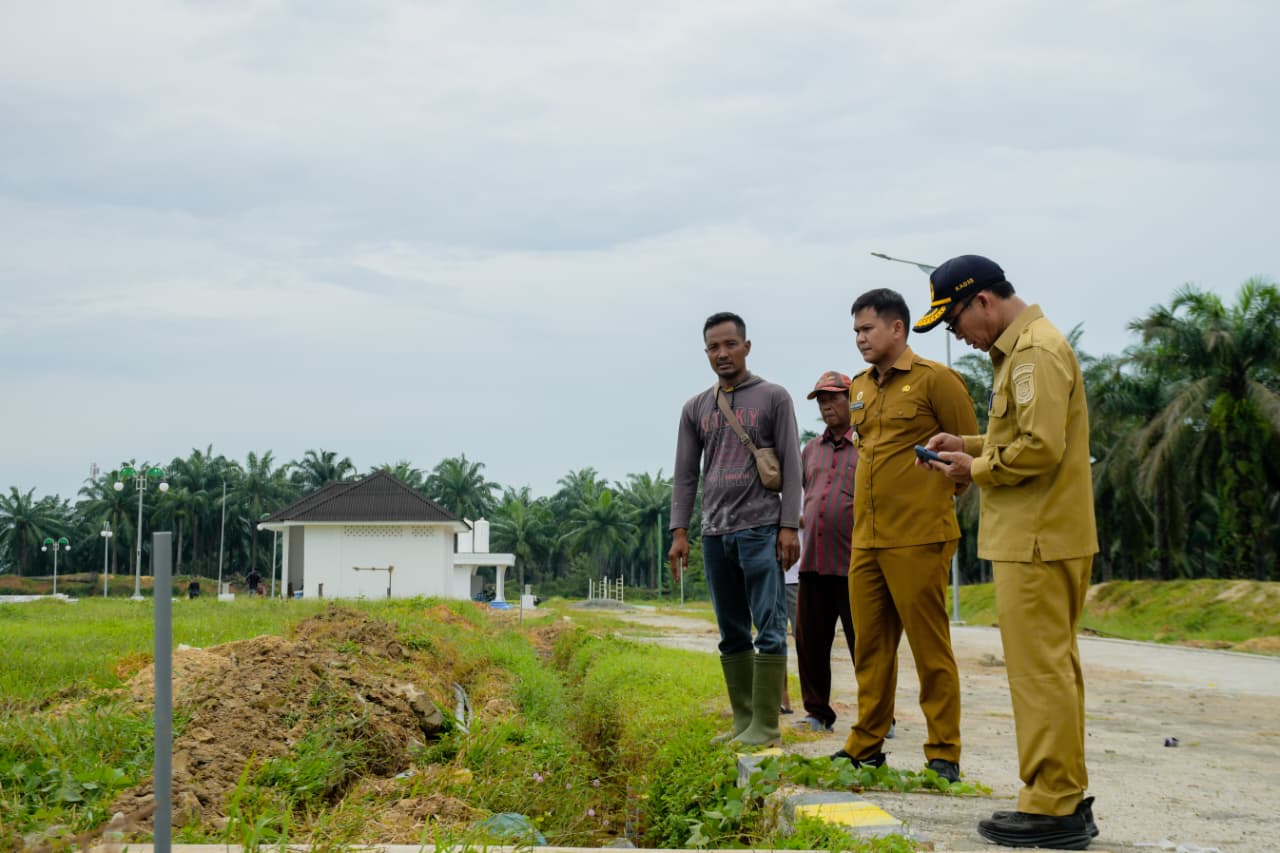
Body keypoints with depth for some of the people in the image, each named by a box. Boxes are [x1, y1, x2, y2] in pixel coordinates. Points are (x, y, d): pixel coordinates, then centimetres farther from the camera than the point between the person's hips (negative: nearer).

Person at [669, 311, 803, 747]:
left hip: (760, 530, -4)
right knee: (732, 633, 7)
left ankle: (764, 727, -7)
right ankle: (742, 721, 13)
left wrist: (789, 526, -9)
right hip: (715, 532, 4)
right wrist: (679, 532, 4)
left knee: (769, 630, -8)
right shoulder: (696, 408, 14)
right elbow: (685, 474, 13)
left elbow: (791, 466, -1)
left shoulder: (773, 398, 4)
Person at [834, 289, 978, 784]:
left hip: (917, 539, -7)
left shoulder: (934, 380, -6)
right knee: (870, 646, 11)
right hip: (866, 539, 7)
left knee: (930, 648, -2)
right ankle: (866, 745, 20)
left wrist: (938, 497, 1)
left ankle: (944, 755, 5)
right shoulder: (859, 388, 15)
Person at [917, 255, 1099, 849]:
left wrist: (973, 470, -10)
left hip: (1038, 542, -11)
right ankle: (1067, 797, 21)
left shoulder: (1036, 351, -15)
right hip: (1044, 538, 11)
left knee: (1040, 671, -7)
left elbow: (1041, 448, -23)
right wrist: (969, 444, 11)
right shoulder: (1020, 349, 18)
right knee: (1054, 667, 14)